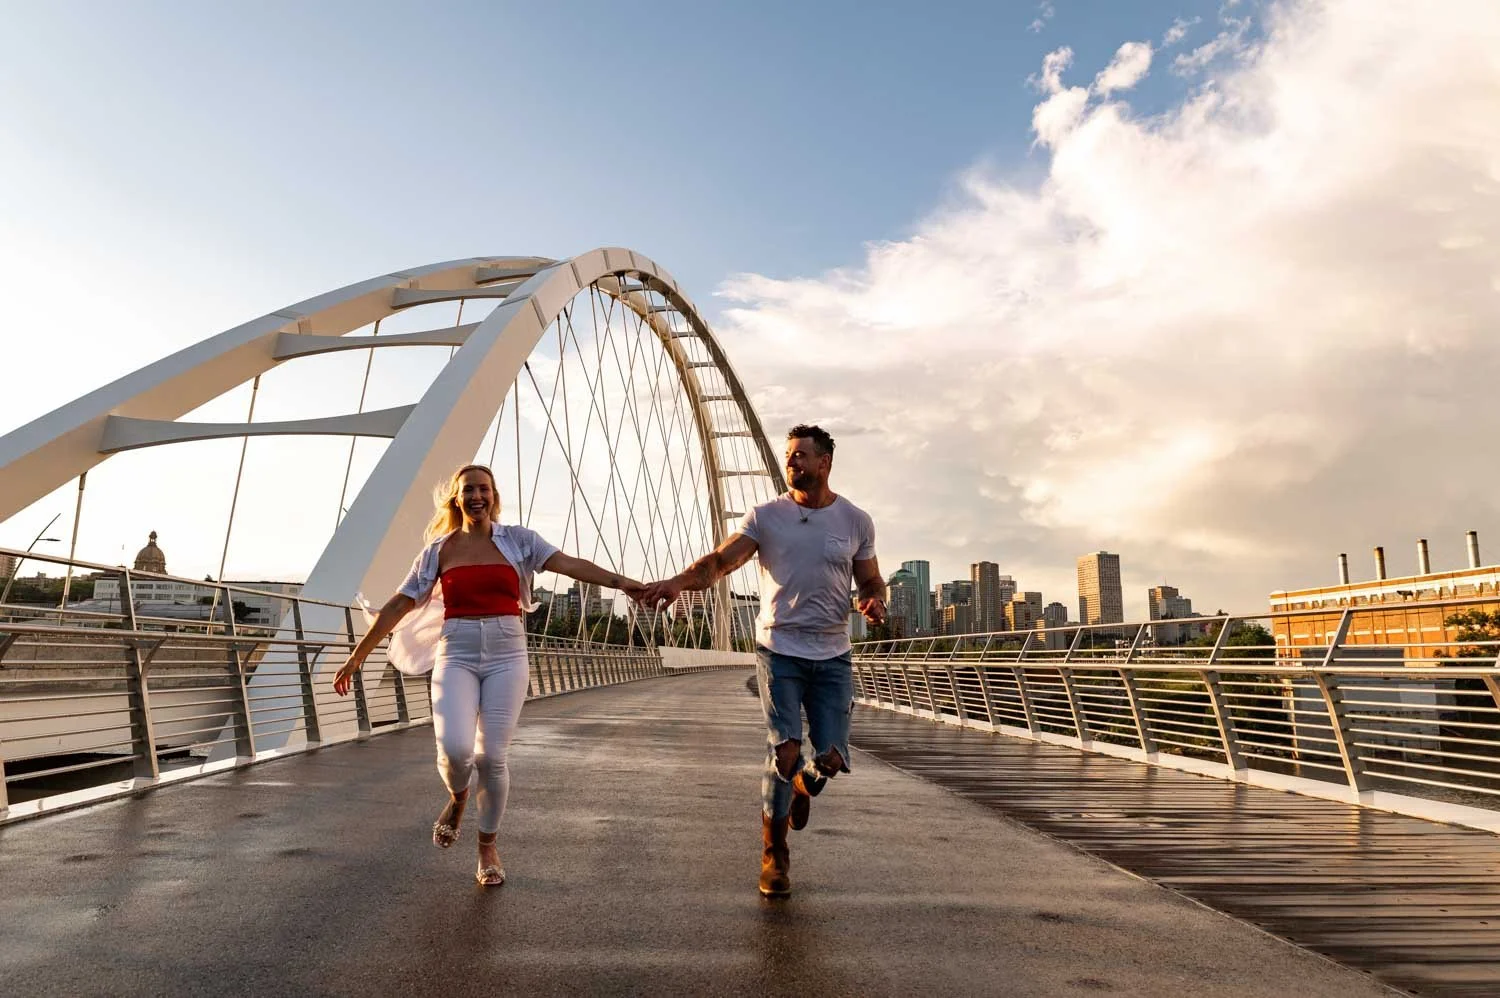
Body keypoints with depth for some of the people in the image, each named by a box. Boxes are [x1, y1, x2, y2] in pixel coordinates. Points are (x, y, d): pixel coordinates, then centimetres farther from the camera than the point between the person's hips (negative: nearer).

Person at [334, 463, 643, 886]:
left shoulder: (517, 540, 4)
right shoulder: (438, 550, 7)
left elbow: (569, 563, -8)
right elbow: (398, 604, 8)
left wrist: (620, 581, -23)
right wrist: (356, 657, 7)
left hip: (507, 657, 0)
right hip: (456, 657, 0)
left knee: (491, 756, -4)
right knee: (455, 748, -20)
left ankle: (488, 846, 21)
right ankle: (457, 797, 17)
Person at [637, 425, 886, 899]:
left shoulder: (856, 521, 5)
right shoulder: (766, 516, -1)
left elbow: (871, 580, 13)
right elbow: (719, 560, -11)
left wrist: (875, 601, -11)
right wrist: (677, 581, -28)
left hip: (832, 655, 2)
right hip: (779, 650, -2)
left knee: (831, 759, -4)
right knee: (784, 751, -9)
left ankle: (804, 784, 36)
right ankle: (774, 856, 13)